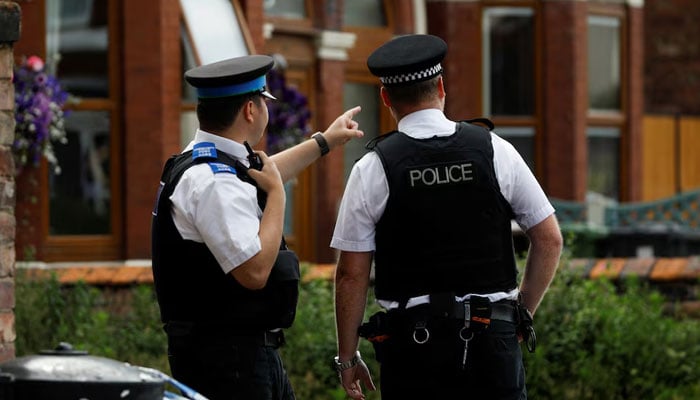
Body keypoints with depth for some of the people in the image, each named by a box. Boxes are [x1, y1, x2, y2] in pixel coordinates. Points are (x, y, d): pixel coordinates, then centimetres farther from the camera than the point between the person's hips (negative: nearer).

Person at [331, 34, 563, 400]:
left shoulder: (372, 169, -3)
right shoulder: (494, 151, 2)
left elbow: (351, 274, -2)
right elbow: (548, 239, 7)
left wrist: (347, 356, 7)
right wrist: (523, 313, 17)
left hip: (411, 343, -1)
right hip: (491, 340, 1)